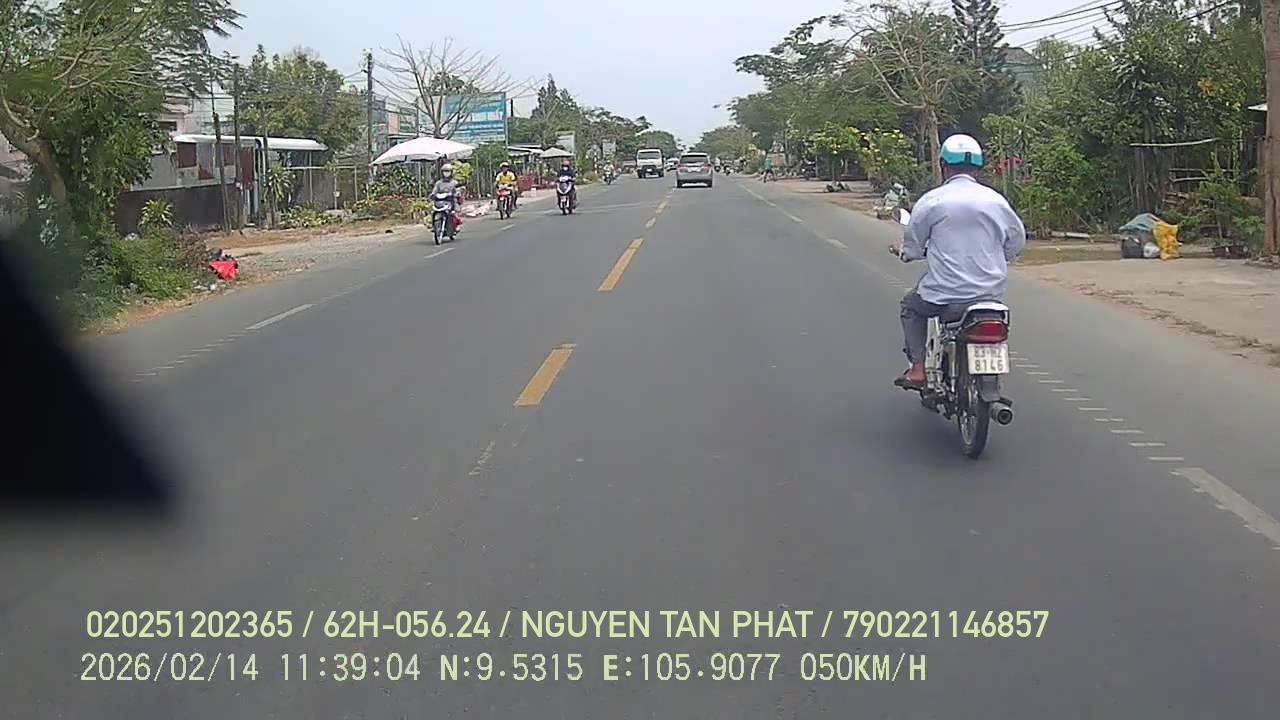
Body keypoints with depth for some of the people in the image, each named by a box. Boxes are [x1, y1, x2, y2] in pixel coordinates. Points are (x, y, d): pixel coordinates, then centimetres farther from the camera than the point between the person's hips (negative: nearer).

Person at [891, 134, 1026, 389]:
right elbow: (1017, 241, 13)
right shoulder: (996, 200, 3)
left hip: (945, 293, -3)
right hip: (992, 294, 3)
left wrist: (904, 252, 24)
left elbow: (913, 247, 1)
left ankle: (918, 368, 13)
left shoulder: (931, 200, -6)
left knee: (911, 306, 24)